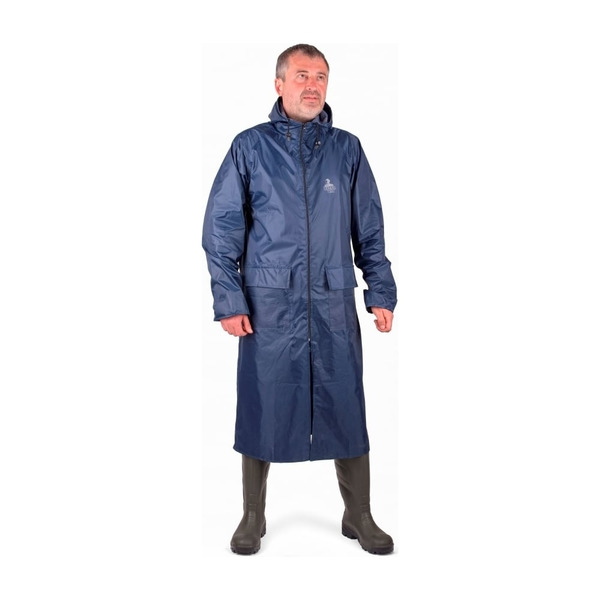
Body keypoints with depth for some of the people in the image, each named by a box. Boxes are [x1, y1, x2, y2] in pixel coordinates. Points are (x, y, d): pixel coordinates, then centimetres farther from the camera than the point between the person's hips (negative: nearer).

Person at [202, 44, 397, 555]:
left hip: (334, 303, 2)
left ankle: (359, 517, 23)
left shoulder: (347, 149, 9)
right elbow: (220, 229, 2)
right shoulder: (250, 147, 4)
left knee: (346, 407, 5)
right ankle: (253, 518, 25)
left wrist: (381, 292, 4)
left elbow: (370, 229, 11)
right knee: (262, 408, 6)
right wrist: (228, 298, -6)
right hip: (268, 304, -1)